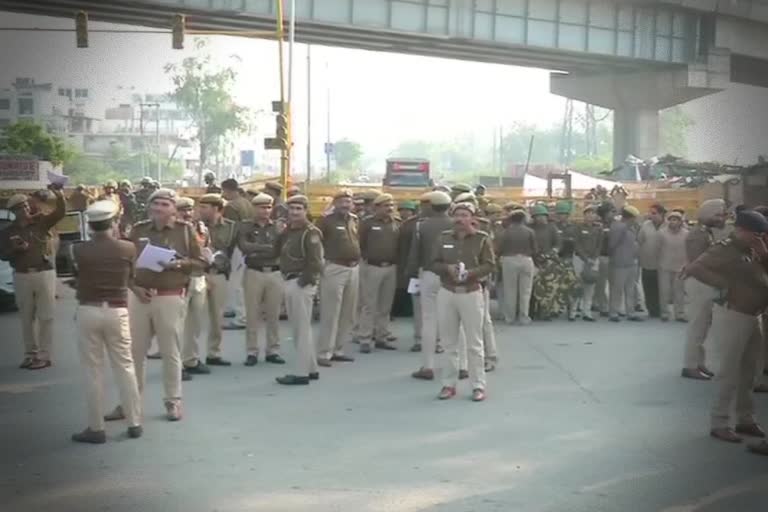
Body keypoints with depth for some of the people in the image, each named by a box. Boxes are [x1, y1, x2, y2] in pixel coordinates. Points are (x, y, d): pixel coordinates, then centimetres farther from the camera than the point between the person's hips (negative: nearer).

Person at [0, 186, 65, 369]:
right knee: (26, 317, 9)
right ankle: (30, 354, 20)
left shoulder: (41, 221, 1)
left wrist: (59, 195, -28)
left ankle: (44, 356, 4)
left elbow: (60, 212, -11)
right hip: (22, 276, 2)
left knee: (45, 316, -1)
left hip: (44, 273, -2)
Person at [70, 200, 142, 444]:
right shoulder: (128, 248, -4)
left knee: (93, 371, 6)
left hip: (88, 311, -1)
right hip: (116, 311, 1)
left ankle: (96, 428, 10)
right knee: (125, 367, 10)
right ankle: (135, 423, 15)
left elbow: (77, 279, 5)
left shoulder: (79, 250, -7)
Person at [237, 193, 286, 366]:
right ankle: (252, 352, 9)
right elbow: (244, 247, -14)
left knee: (274, 315, 6)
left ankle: (273, 351, 14)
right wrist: (269, 247, -13)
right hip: (254, 273, -2)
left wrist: (257, 251, -15)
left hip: (275, 273, 2)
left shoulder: (277, 226, 8)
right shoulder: (245, 226, 2)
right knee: (252, 315, 2)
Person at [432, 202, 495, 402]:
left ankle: (478, 386, 8)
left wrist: (471, 273, -20)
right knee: (449, 343, 10)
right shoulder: (443, 237, 6)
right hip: (447, 293, 3)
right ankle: (449, 384, 18)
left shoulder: (482, 238, -2)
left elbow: (489, 265, -4)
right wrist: (447, 268, -14)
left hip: (471, 293, -3)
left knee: (474, 344, 2)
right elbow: (433, 263, 6)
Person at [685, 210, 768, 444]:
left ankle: (746, 419, 27)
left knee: (747, 371, 16)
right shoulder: (724, 249, -14)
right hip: (732, 315, -8)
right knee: (730, 372, -5)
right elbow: (693, 268, -24)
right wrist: (724, 284, -24)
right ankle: (719, 423, 4)